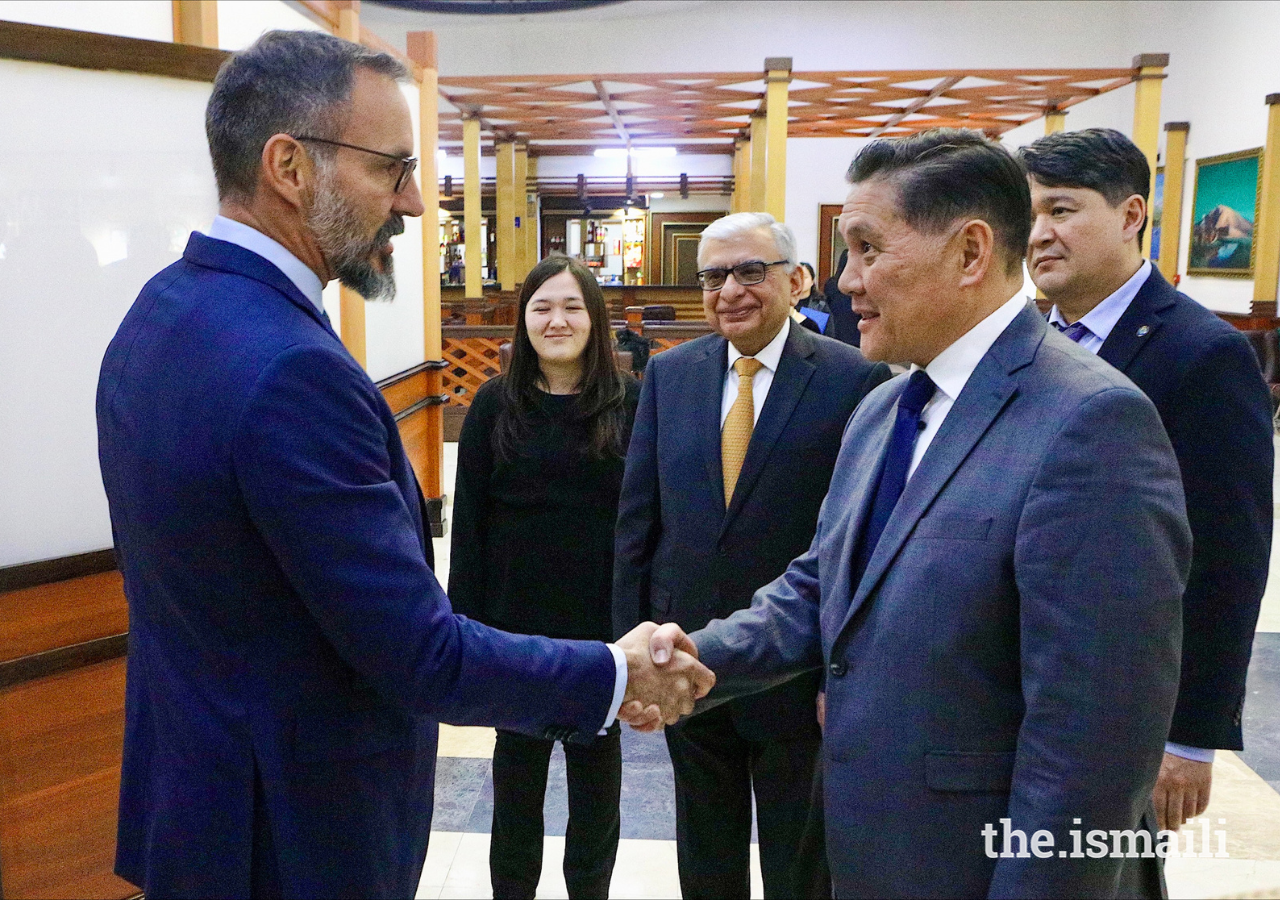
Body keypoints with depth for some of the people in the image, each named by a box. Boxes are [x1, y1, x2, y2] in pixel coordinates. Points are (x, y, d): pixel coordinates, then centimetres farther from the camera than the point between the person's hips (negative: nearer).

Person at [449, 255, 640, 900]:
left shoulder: (631, 402, -5)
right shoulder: (494, 404, -3)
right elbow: (468, 520, -1)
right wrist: (469, 619, -4)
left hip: (602, 617, 0)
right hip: (517, 616, 0)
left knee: (597, 752, 16)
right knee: (518, 751, 15)